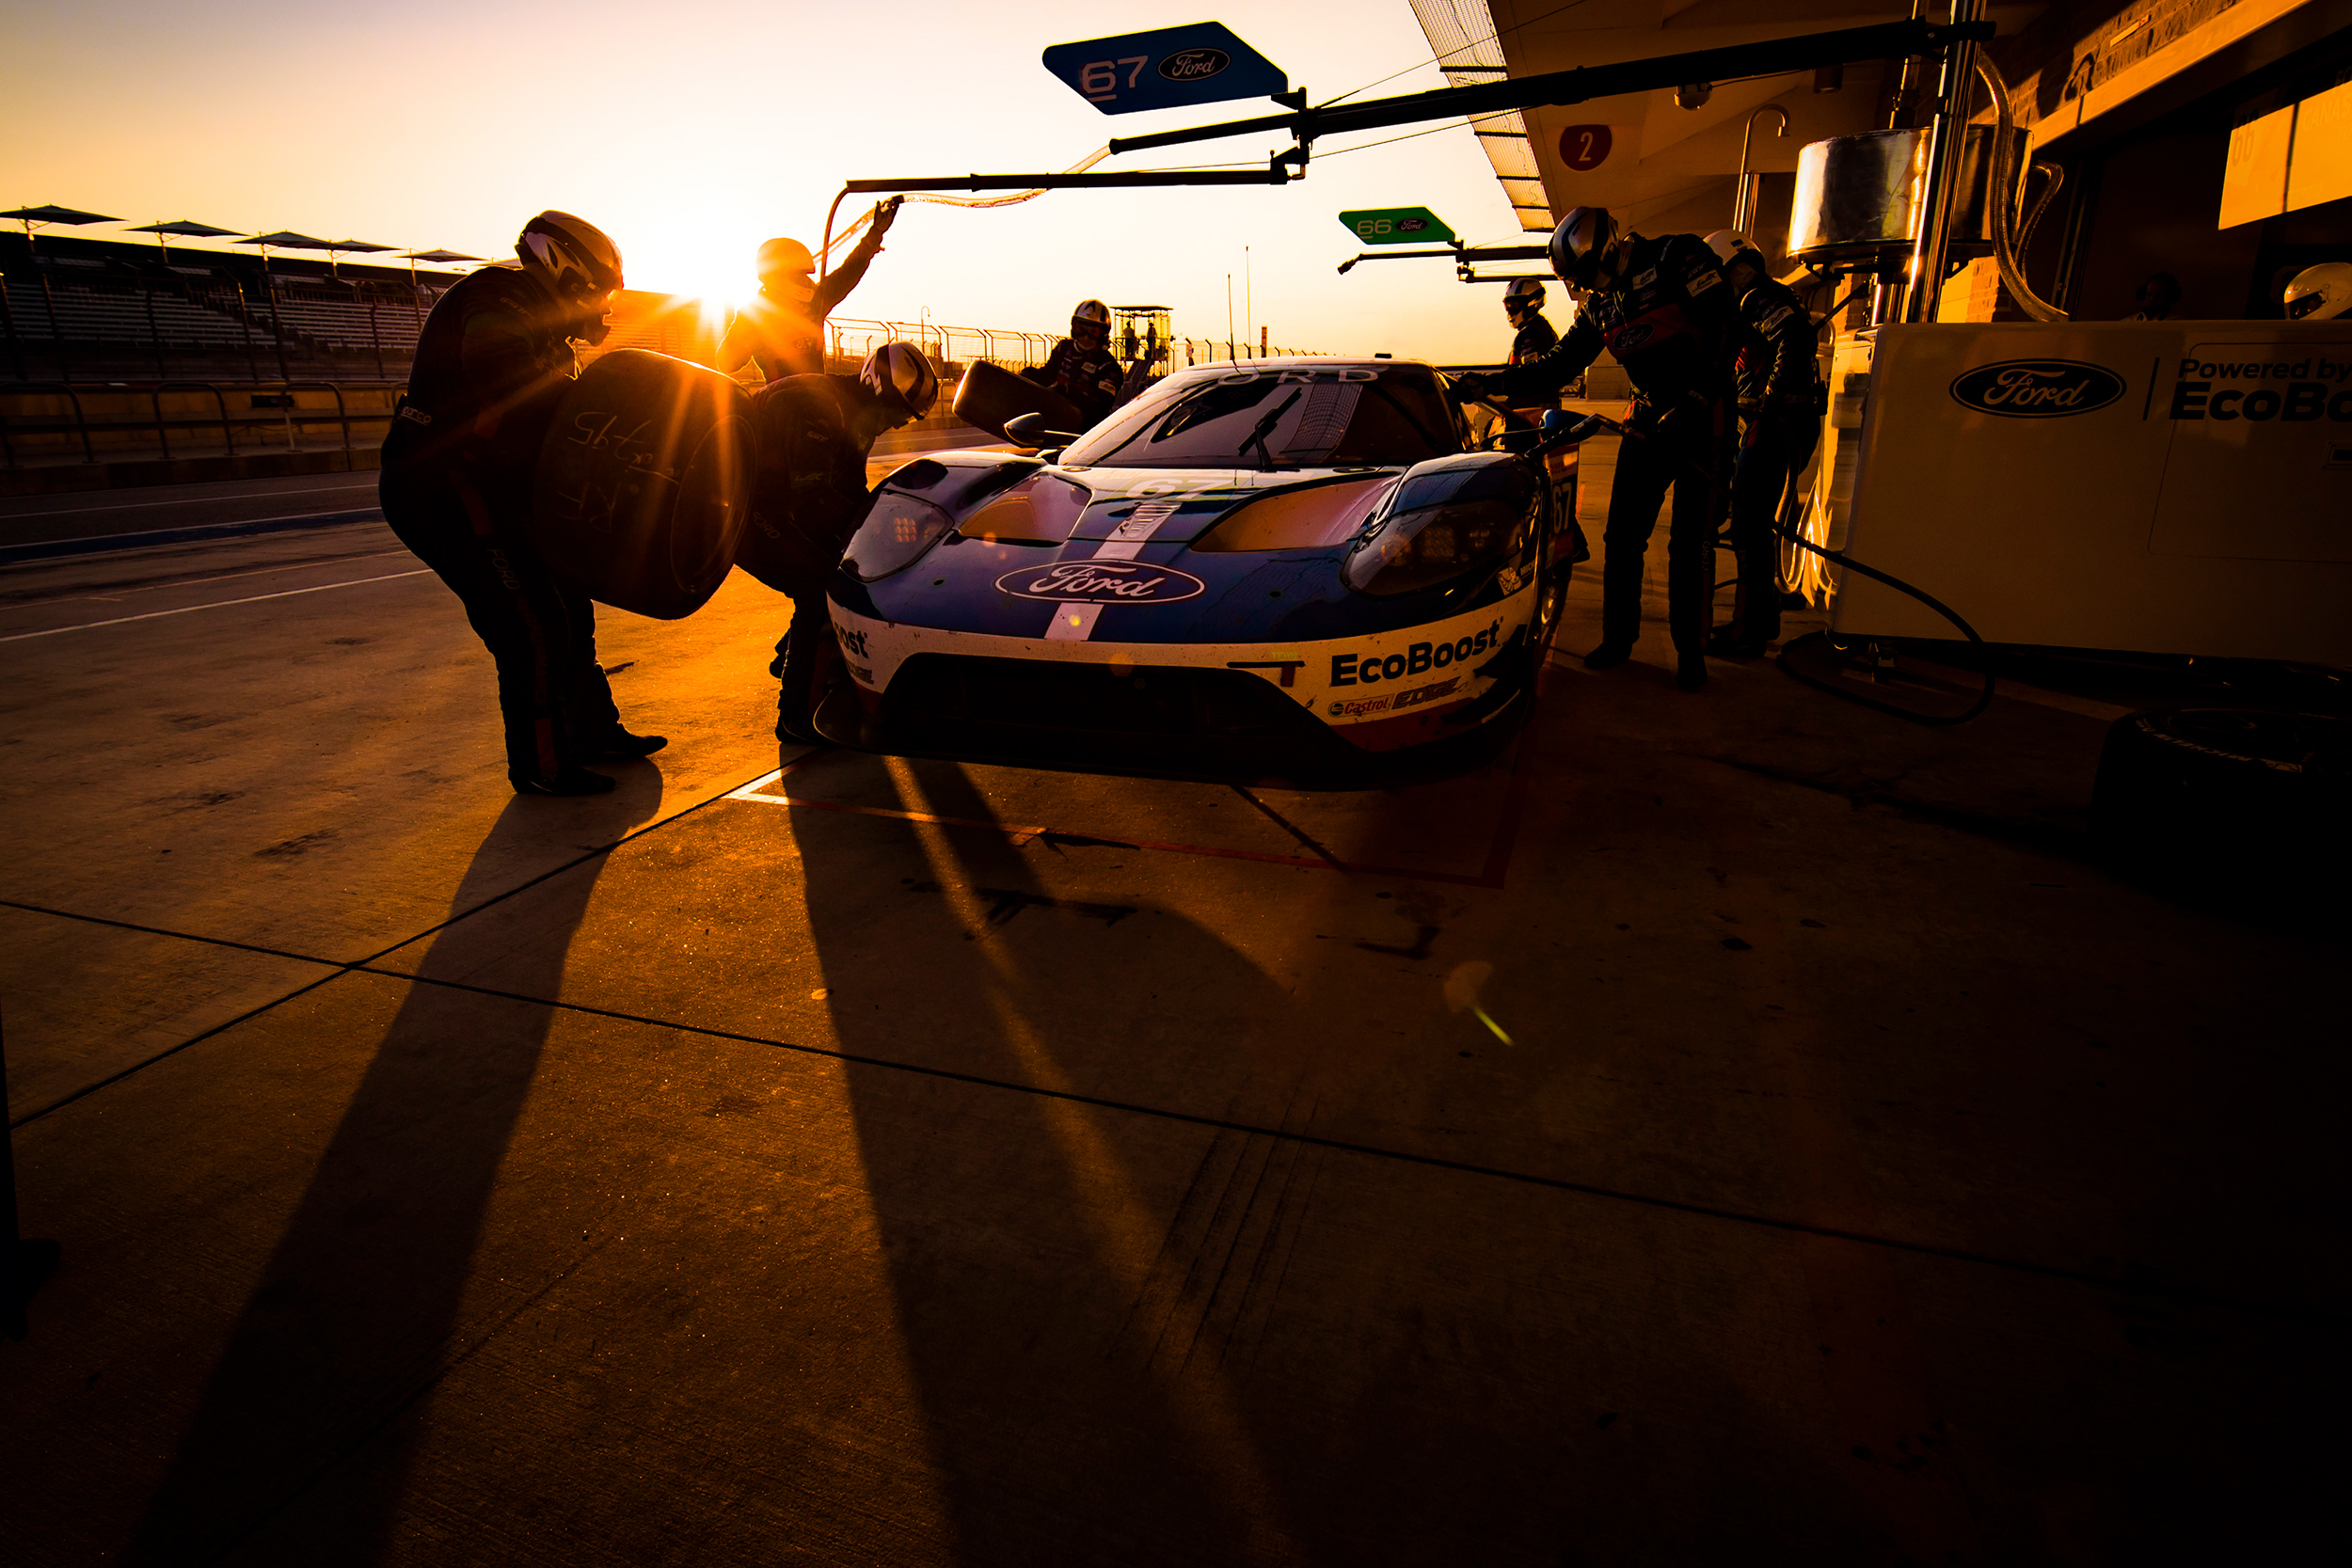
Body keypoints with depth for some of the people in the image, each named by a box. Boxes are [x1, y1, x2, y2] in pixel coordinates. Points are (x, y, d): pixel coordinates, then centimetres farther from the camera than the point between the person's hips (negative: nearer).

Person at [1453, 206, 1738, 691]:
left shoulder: (1678, 257, -8)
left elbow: (1722, 326, -16)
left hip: (1703, 417, -6)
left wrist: (1693, 404, -23)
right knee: (1622, 537, 3)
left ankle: (1691, 651, 7)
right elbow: (1558, 365, 11)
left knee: (1690, 543, -4)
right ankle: (1618, 638, 16)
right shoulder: (1599, 305, 11)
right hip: (1650, 422, 6)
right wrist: (1489, 384, 0)